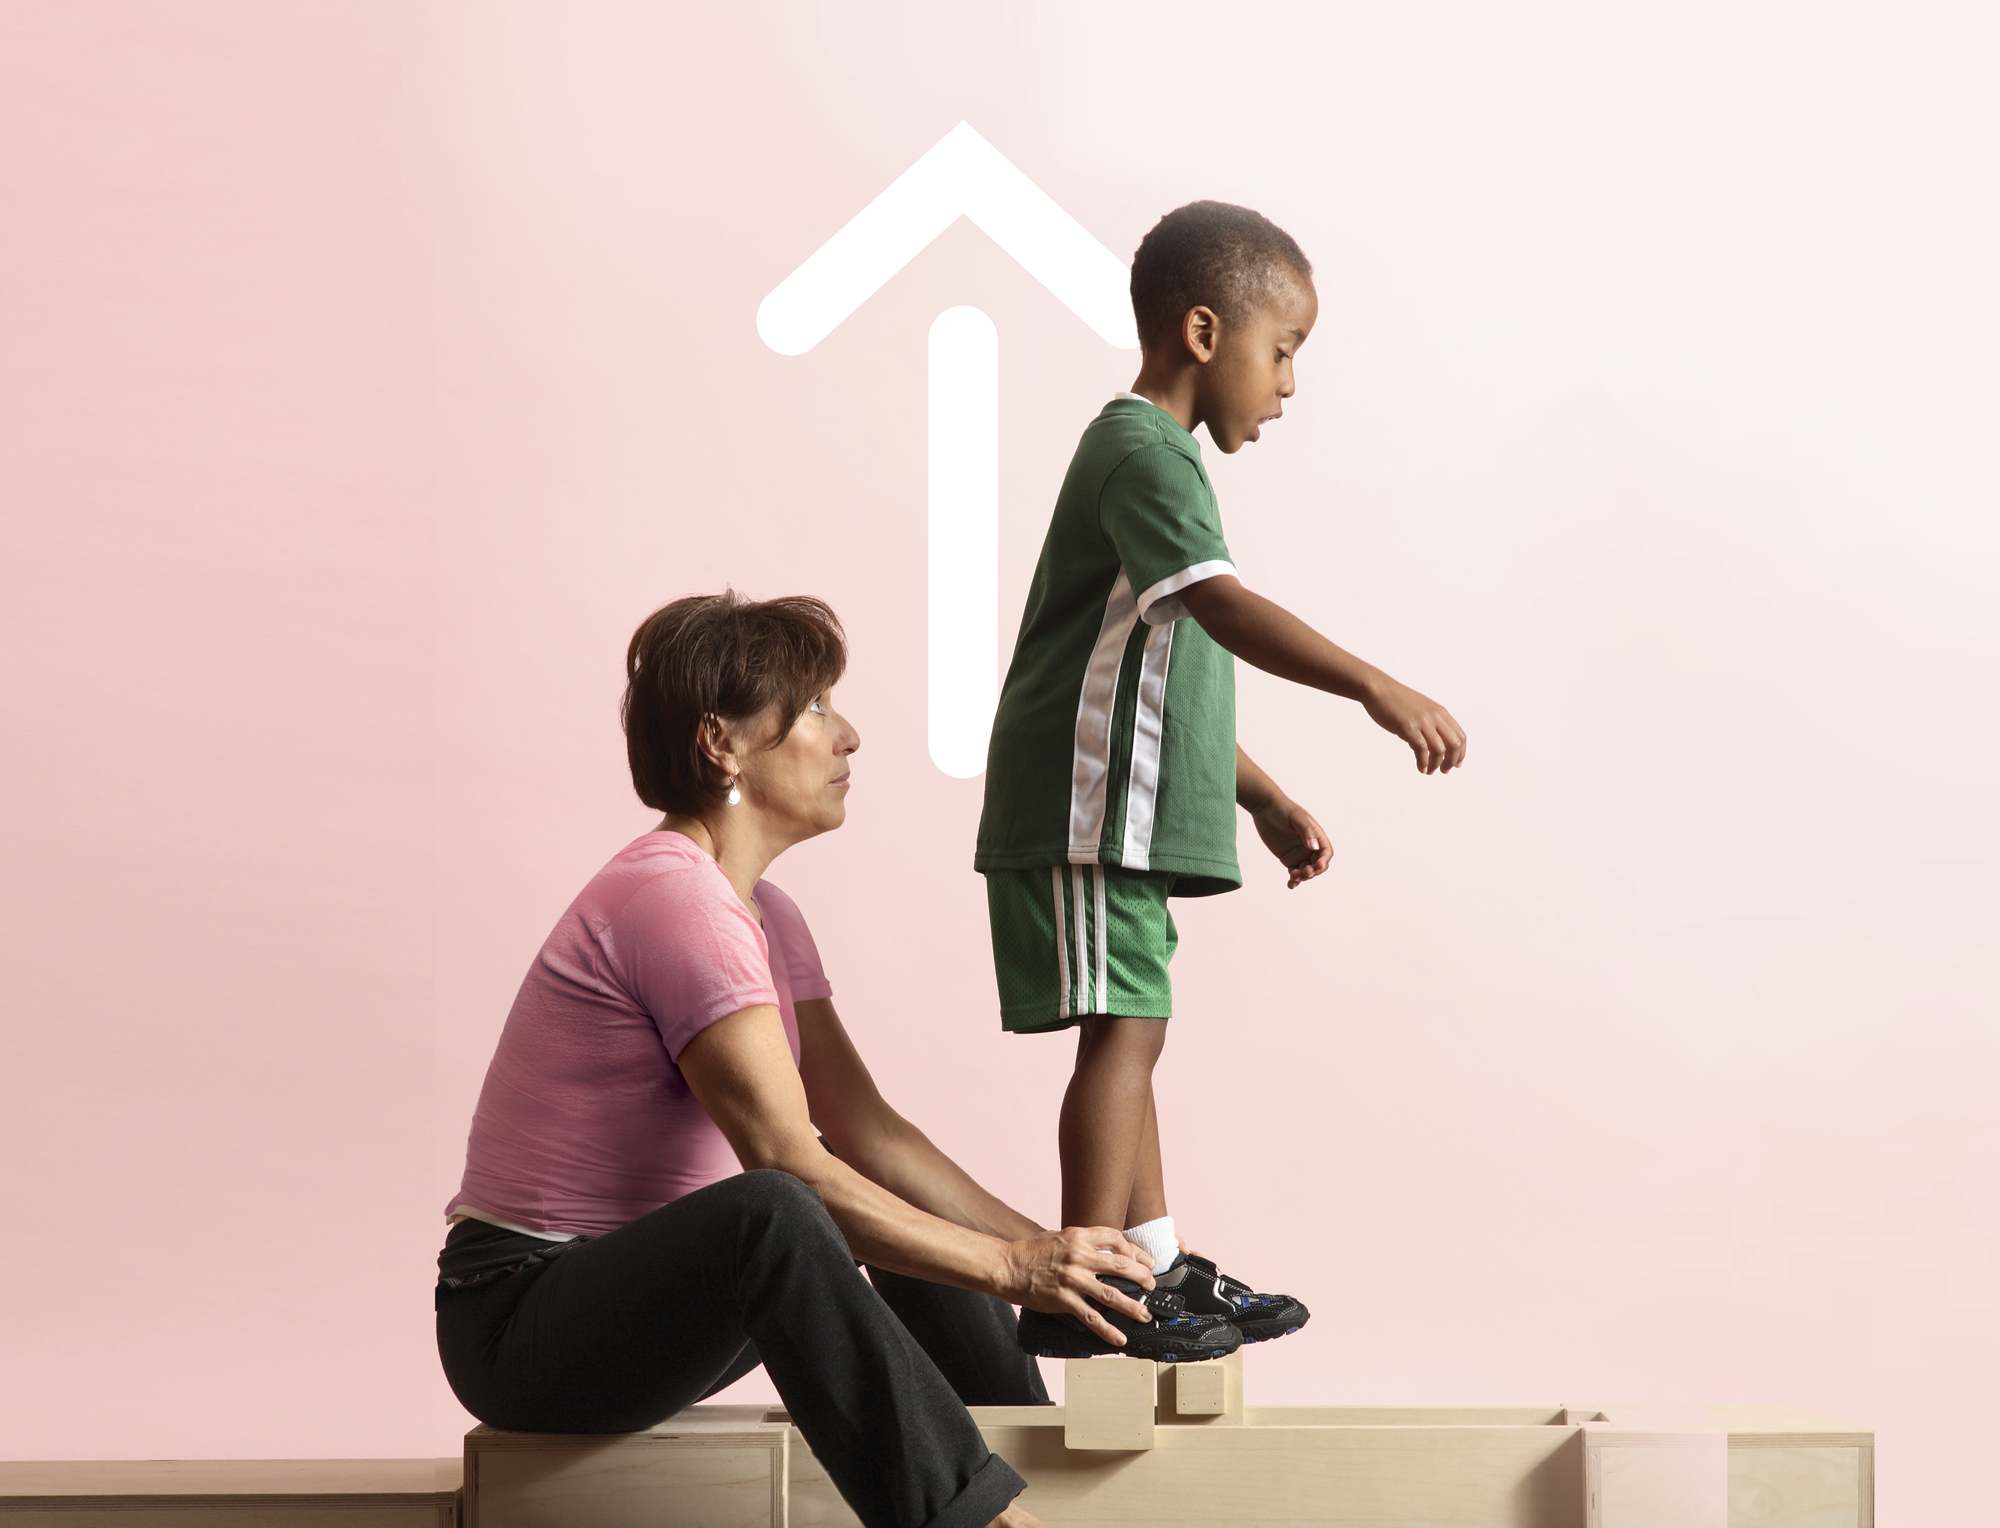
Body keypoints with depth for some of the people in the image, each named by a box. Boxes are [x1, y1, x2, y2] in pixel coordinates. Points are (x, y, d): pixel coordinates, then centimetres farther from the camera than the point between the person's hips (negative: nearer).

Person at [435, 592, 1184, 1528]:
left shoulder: (762, 916, 12)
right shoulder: (674, 899, -19)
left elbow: (867, 1133, 9)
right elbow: (787, 1167, -26)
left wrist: (1043, 1248, -2)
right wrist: (1009, 1270, -24)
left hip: (648, 1300, 10)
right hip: (523, 1319, -10)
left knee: (914, 1211, 13)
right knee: (773, 1216, -35)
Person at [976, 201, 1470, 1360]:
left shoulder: (1157, 457, 21)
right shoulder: (1142, 453, -14)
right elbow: (1222, 605, -31)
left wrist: (1263, 798, 26)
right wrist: (1374, 685, -41)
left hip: (1123, 815, 11)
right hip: (1088, 809, -11)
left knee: (1129, 1028, 16)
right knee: (1124, 1025, -11)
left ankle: (1156, 1266, 25)